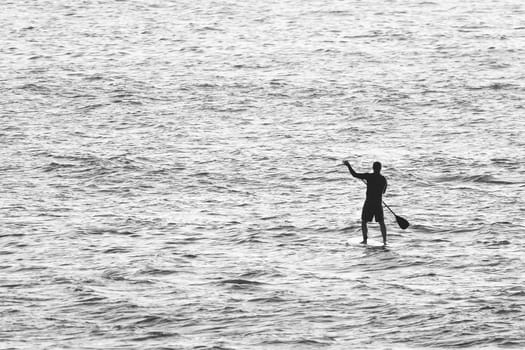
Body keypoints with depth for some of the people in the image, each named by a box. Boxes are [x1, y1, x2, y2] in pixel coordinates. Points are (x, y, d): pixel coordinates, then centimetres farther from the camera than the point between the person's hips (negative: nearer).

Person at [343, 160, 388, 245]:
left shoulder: (369, 176, -11)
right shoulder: (383, 179, 1)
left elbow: (355, 174, -9)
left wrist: (348, 165, 3)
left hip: (369, 203, -3)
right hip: (378, 203, 3)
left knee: (363, 222, 11)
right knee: (381, 223, 12)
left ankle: (365, 240, 6)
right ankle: (384, 241, 7)